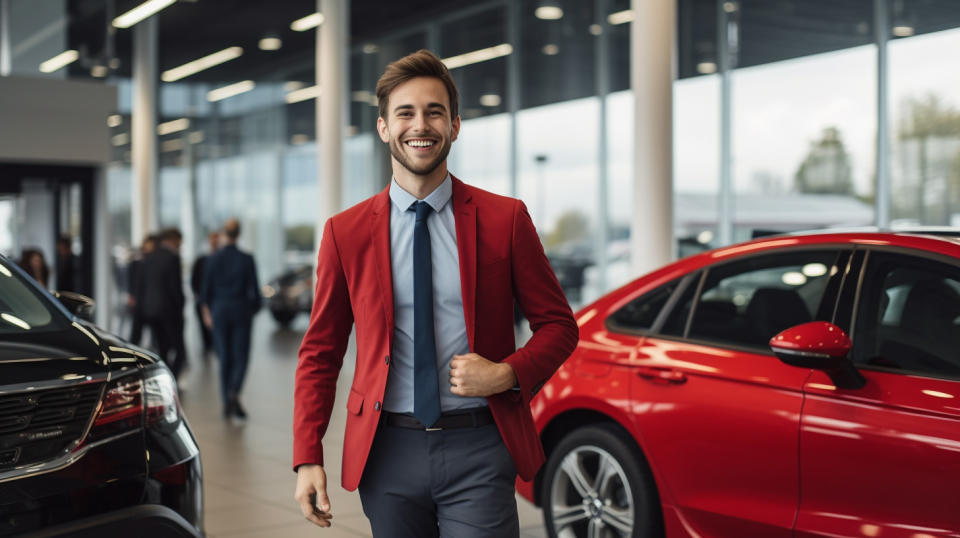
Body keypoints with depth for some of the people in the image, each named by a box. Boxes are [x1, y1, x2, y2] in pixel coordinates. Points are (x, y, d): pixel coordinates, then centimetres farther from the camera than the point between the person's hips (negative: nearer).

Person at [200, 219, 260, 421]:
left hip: (219, 310, 2)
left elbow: (206, 288, 2)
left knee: (224, 357, 10)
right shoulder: (246, 260, -9)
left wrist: (207, 310, 17)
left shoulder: (213, 259, -3)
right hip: (241, 311, -2)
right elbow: (254, 290, -7)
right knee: (241, 356, 4)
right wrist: (254, 309, 10)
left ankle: (227, 404, 12)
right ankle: (234, 393, -19)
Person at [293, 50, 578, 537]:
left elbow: (558, 325, 7)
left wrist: (508, 373, -12)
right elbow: (320, 352, 6)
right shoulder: (345, 232, 4)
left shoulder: (505, 219, 1)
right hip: (388, 451, 1)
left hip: (478, 447, -1)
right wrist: (308, 458, -2)